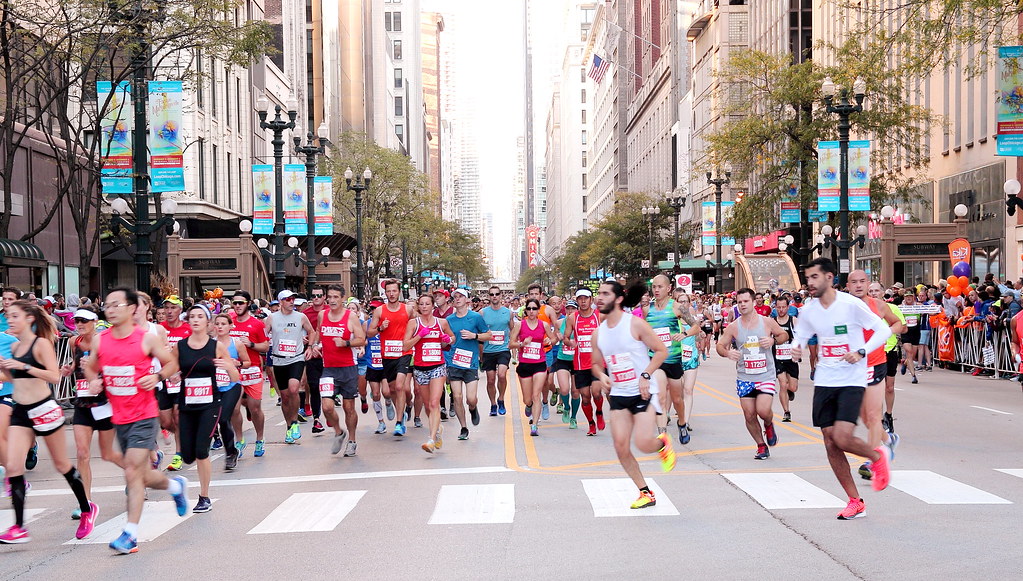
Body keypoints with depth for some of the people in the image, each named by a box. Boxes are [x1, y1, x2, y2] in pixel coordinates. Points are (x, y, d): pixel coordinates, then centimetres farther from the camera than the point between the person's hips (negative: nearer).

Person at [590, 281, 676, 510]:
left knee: (643, 443, -18)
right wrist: (601, 376, -5)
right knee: (621, 447, -3)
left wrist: (645, 375, -17)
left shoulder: (635, 324, -11)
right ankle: (646, 493, 13)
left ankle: (662, 443, 19)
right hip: (618, 394, 6)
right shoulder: (598, 333, 6)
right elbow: (596, 364, 17)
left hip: (643, 392, -5)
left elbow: (661, 351, -7)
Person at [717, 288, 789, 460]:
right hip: (744, 378, 2)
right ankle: (762, 446, 22)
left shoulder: (767, 322, -3)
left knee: (763, 411, -17)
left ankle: (769, 425, 20)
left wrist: (773, 340, -11)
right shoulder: (733, 327, -2)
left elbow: (784, 335, 11)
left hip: (766, 376, -2)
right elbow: (720, 345, 5)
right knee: (749, 416, 2)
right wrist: (727, 352, -18)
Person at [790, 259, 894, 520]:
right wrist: (796, 349, -7)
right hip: (824, 383, 5)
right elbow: (800, 337, 16)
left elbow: (883, 329, -6)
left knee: (842, 438, -19)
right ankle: (855, 502, 16)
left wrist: (861, 352, -20)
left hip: (852, 381, -5)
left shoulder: (851, 304, -12)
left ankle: (877, 457, 15)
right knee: (831, 445, 3)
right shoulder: (809, 311, 2)